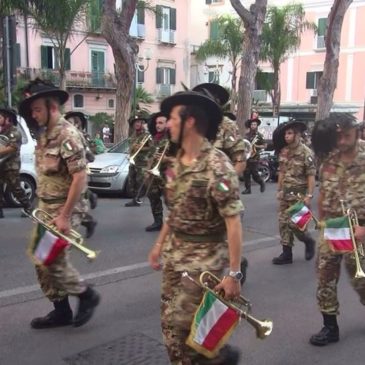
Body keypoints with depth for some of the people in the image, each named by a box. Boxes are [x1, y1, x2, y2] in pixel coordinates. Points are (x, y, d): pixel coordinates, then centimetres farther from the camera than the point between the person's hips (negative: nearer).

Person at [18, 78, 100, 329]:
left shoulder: (68, 134, -18)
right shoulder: (45, 134, 10)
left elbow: (80, 177, -23)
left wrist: (64, 216, -22)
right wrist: (43, 208, 13)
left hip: (62, 210, -9)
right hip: (44, 208, 9)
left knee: (54, 261, -5)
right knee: (42, 260, 11)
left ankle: (87, 295, 17)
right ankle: (61, 310, 23)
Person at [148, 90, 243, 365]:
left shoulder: (217, 166, -21)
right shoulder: (178, 162, 5)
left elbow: (233, 222, -22)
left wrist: (234, 273, -24)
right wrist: (160, 243, 17)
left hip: (204, 256, -8)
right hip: (175, 252, 8)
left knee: (182, 323, -3)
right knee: (170, 321, 12)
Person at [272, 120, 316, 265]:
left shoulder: (306, 153, -14)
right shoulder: (284, 151, 6)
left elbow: (311, 176, -15)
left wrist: (309, 195, -19)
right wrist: (279, 190, 14)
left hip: (299, 194, -7)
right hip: (285, 194, 7)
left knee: (295, 223, -7)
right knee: (283, 222, 6)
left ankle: (309, 241, 23)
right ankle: (287, 254, 14)